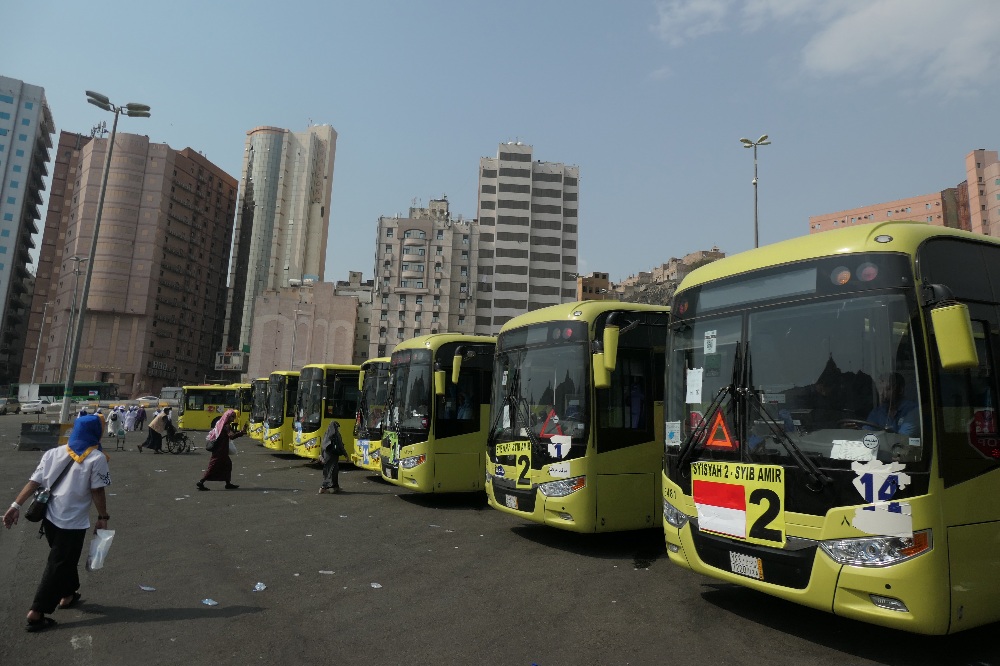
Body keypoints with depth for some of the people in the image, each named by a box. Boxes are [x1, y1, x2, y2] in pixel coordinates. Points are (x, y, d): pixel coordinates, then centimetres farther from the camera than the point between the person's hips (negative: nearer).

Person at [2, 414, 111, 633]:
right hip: (73, 522, -7)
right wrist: (102, 518, -2)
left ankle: (67, 595, 39)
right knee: (58, 565, 3)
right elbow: (97, 492, -11)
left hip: (50, 517, 7)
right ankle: (36, 614, 4)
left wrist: (16, 505, 2)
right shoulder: (96, 458, -11)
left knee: (64, 559, 24)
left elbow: (33, 482, 0)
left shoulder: (53, 453, 6)